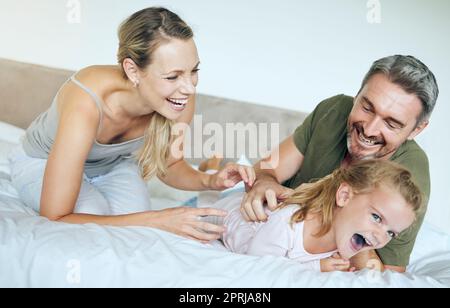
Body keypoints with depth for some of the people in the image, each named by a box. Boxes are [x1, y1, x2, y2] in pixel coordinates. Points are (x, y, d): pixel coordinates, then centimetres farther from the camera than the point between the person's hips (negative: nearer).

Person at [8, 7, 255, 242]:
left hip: (112, 163, 4)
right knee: (97, 212, -32)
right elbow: (55, 219, -38)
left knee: (137, 214, -23)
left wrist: (209, 181, -28)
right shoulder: (86, 105, -42)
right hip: (43, 163, -4)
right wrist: (156, 220, -43)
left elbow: (168, 165, -6)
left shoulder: (181, 98, -26)